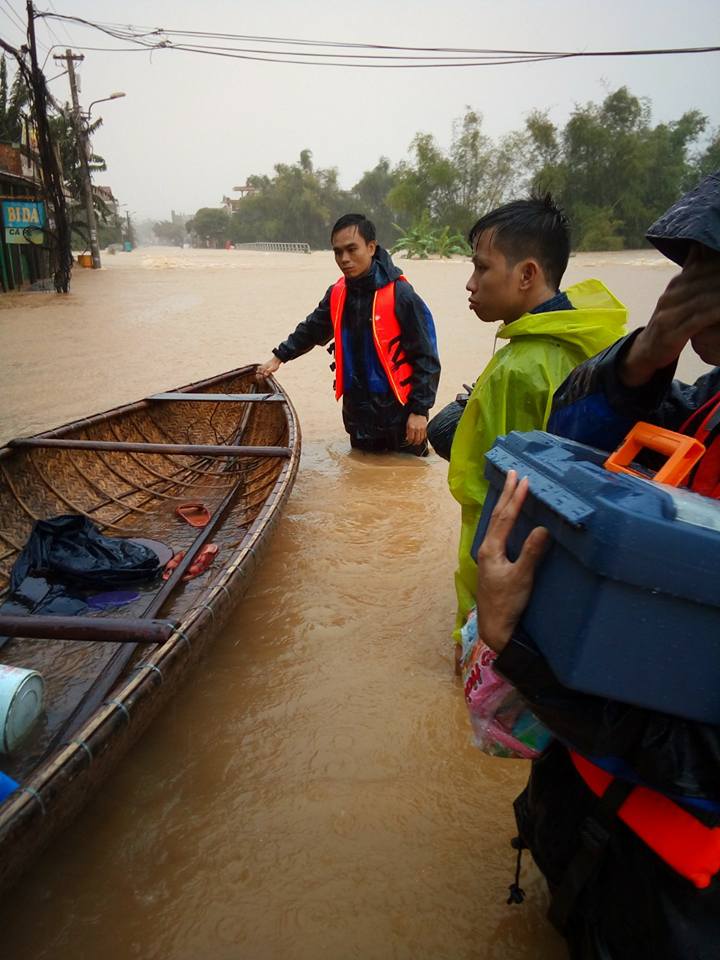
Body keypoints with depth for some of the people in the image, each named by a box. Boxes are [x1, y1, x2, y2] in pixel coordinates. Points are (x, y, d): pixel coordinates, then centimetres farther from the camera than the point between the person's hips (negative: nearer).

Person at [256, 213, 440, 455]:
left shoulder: (400, 295, -15)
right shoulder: (337, 294, 3)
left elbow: (426, 358, -13)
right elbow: (312, 329, 21)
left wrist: (419, 411, -16)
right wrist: (278, 357, 12)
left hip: (399, 411, -6)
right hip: (357, 412, 6)